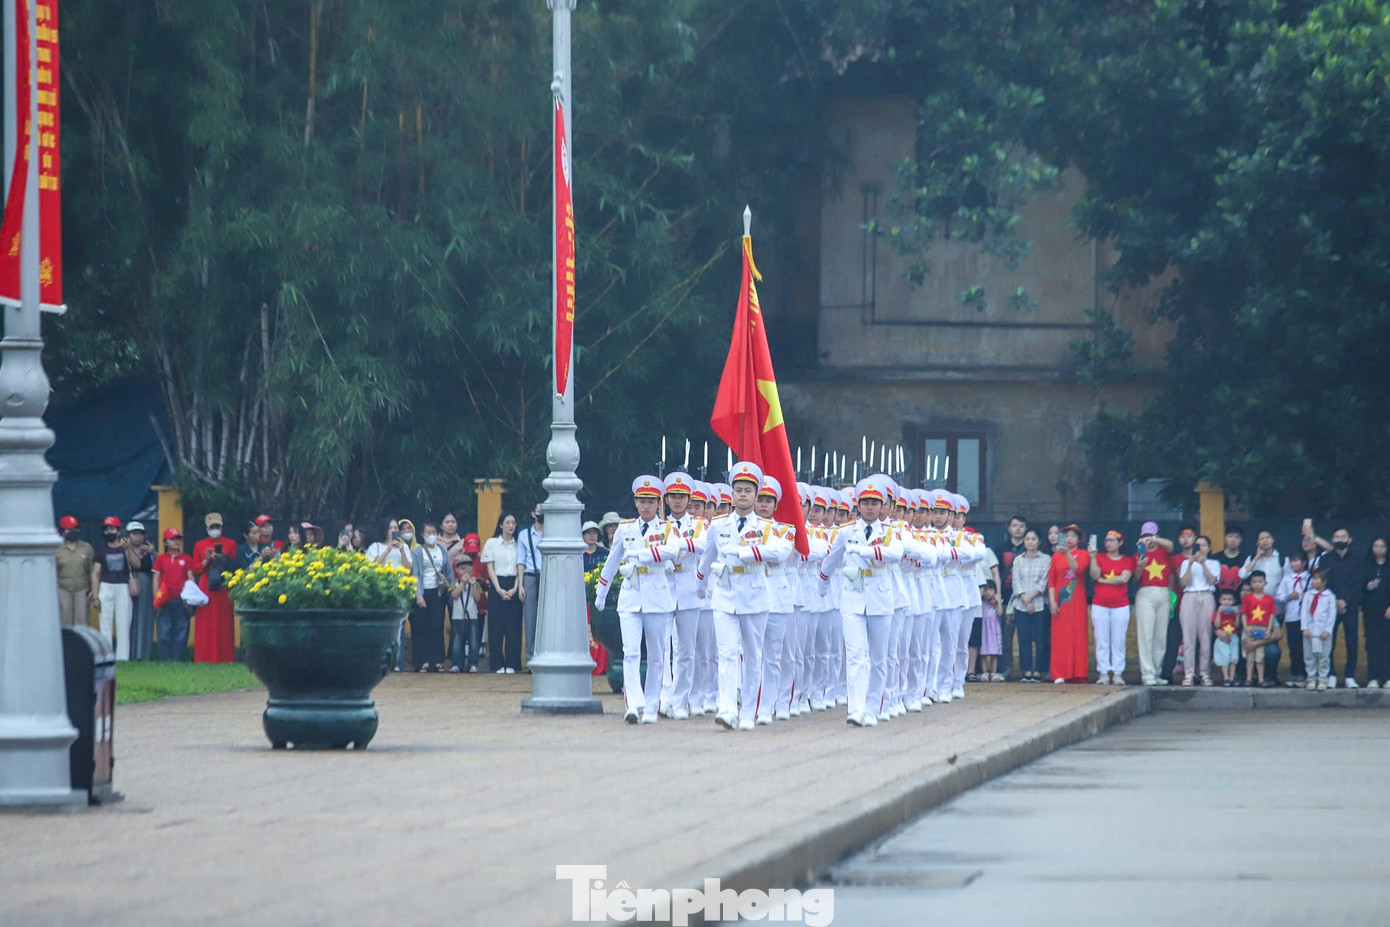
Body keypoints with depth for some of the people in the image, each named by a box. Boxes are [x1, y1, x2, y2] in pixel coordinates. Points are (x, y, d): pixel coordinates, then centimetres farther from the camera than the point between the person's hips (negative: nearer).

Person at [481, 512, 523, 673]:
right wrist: (499, 590, -8)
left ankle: (511, 664, 1)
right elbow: (490, 568, 2)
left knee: (513, 627, -3)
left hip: (514, 587, 1)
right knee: (496, 626, -4)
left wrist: (515, 588, -8)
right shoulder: (492, 543, 6)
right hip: (497, 586, -1)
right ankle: (498, 664, -1)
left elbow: (520, 568, 6)